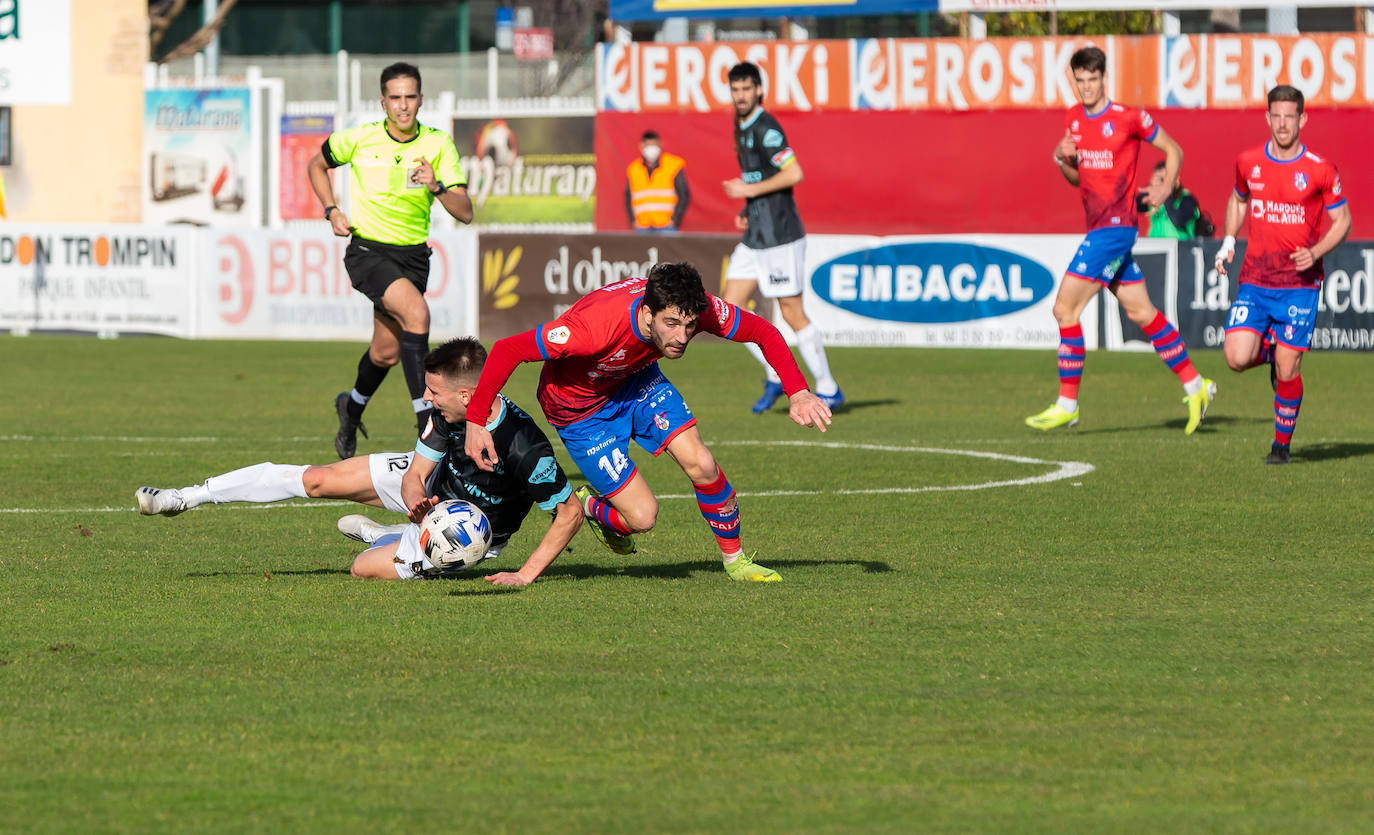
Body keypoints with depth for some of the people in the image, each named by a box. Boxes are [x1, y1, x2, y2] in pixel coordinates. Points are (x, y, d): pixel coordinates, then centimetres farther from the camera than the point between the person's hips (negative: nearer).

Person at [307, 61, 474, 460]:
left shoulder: (438, 145, -5)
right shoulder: (359, 139, -7)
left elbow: (465, 213, -9)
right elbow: (317, 165, 13)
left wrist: (437, 187, -28)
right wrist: (332, 211, 0)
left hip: (412, 255, 4)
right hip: (368, 250, -4)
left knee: (387, 352, 12)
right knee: (417, 311, -29)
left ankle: (352, 408, 45)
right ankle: (427, 423, -27)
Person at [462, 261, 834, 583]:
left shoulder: (697, 309, -28)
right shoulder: (597, 325, -43)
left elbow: (763, 332, -12)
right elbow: (507, 350, -37)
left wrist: (798, 392, -24)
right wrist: (475, 422, -37)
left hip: (635, 381, 4)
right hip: (581, 408, -4)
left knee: (701, 465, -14)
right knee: (642, 515, -10)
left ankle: (734, 559, 11)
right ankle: (583, 506, 25)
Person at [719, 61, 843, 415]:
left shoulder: (766, 128, -15)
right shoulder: (741, 128, 14)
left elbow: (793, 174, -24)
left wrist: (750, 190, -16)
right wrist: (747, 212, 12)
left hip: (780, 236, -9)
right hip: (754, 237, 9)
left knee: (792, 313, -3)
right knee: (731, 308, 4)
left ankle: (828, 389, 7)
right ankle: (774, 376, 14)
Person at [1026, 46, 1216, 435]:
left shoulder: (1128, 118, -10)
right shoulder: (1074, 119, 11)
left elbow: (1174, 151, 2)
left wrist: (1165, 189, -11)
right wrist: (1062, 158, -1)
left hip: (1115, 226, -8)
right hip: (1098, 227, 8)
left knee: (1065, 308, -11)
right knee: (1141, 312, 12)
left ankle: (1067, 403, -5)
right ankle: (1194, 385, 21)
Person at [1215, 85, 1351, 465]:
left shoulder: (1320, 170, -7)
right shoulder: (1248, 162, 2)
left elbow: (1342, 221, 2)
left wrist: (1315, 252, -15)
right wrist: (1228, 242, 8)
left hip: (1299, 283, -2)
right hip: (1254, 280, 3)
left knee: (1287, 371, -4)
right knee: (1237, 358, -14)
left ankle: (1282, 443, 18)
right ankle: (1270, 349, 22)